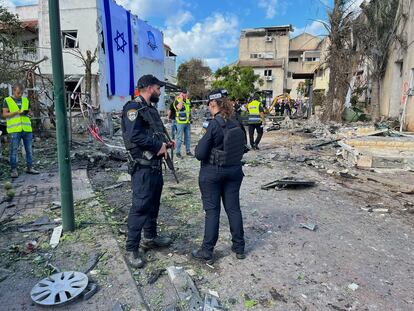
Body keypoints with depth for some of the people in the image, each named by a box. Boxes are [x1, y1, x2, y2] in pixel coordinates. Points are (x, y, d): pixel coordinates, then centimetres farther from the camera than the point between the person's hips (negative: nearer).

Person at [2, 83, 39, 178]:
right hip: (14, 129, -3)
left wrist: (28, 113, -4)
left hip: (27, 128, 4)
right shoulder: (7, 100, 5)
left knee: (29, 149, 6)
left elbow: (30, 113, 19)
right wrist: (16, 112, -13)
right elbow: (4, 114, 0)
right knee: (14, 150, -2)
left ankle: (30, 168, 15)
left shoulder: (26, 100, 15)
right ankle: (14, 170, 5)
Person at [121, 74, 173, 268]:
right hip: (142, 167, -10)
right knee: (140, 206, -5)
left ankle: (150, 238, 35)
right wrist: (159, 146, -18)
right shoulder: (133, 108, -15)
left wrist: (165, 143, 6)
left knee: (153, 203, 19)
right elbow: (134, 136, -27)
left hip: (155, 164, 10)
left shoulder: (151, 108, 15)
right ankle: (132, 249, 7)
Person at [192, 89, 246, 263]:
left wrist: (199, 146, 2)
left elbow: (200, 154, -18)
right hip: (234, 171, 5)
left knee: (212, 210, 4)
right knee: (233, 208, 14)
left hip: (212, 172, -5)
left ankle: (207, 252, 16)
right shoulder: (235, 124, -1)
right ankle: (239, 248, 26)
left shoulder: (214, 125, -19)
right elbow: (241, 147, 9)